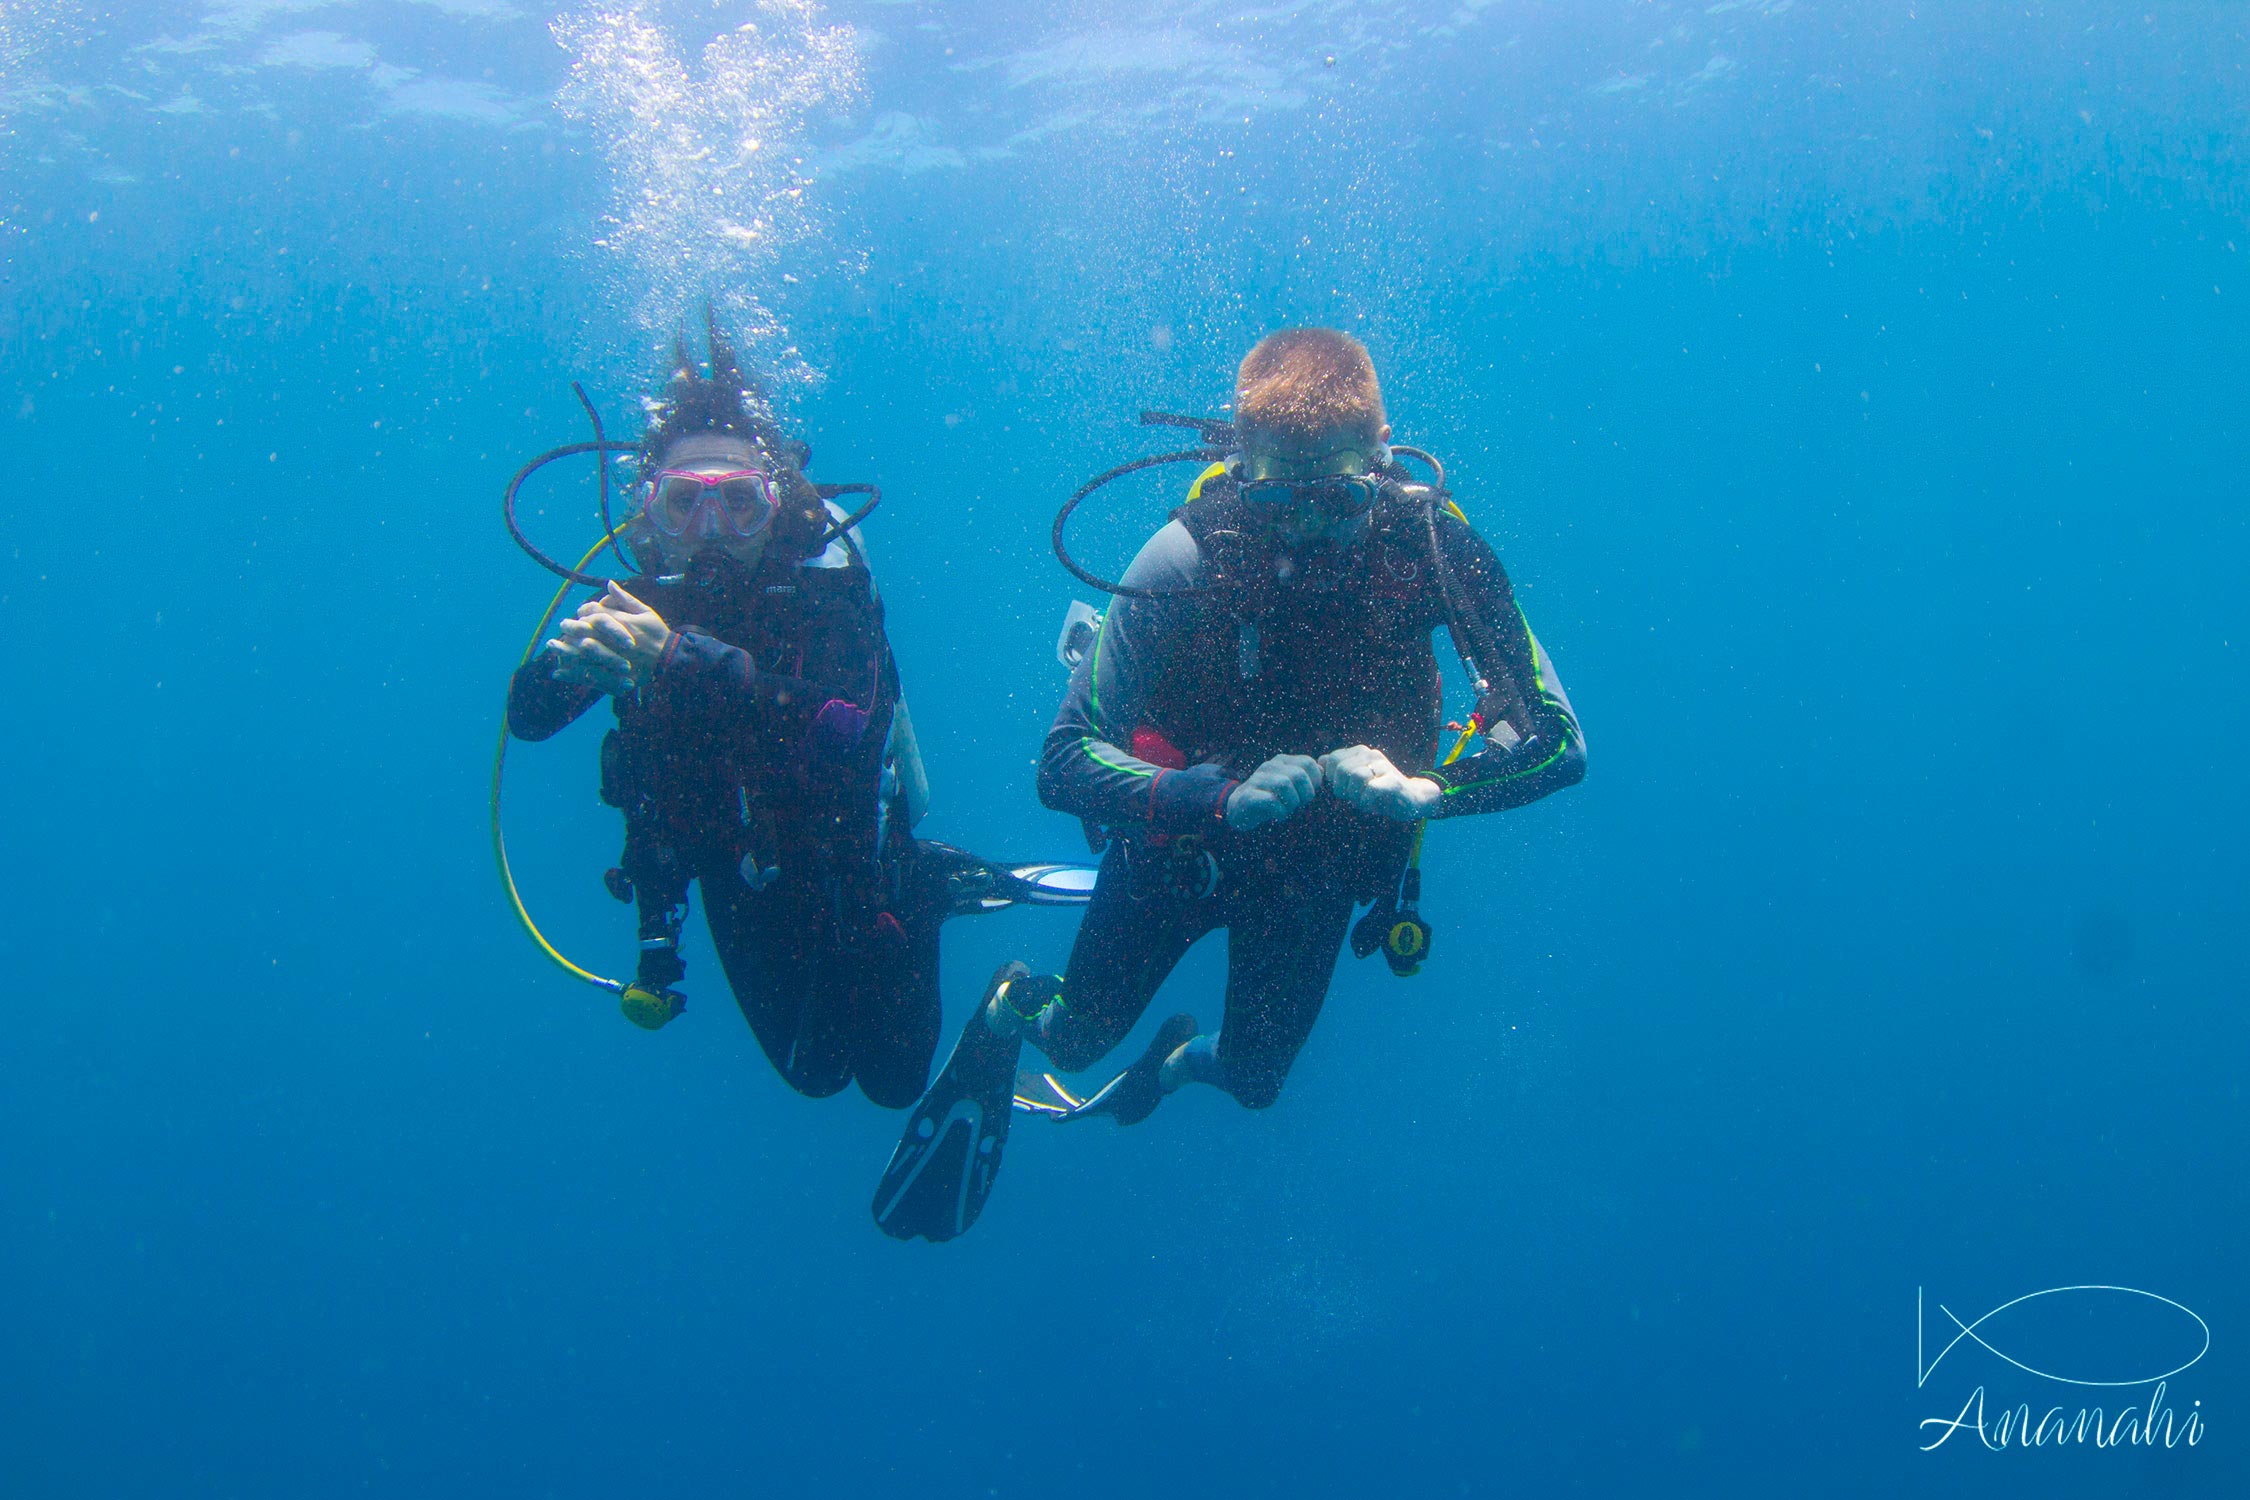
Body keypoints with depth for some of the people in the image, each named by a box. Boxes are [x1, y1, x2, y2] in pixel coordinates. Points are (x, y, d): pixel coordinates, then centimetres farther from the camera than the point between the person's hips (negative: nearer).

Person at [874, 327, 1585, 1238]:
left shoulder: (1433, 550, -28)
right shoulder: (1188, 560, -33)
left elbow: (1558, 742, -26)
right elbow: (1063, 763, -33)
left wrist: (1420, 789, -43)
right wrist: (1222, 796, -48)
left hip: (1321, 855, 2)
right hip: (1182, 825, -2)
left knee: (1255, 1081, 20)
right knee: (1079, 1039, 16)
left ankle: (1183, 1059, 55)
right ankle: (1012, 1010, 51)